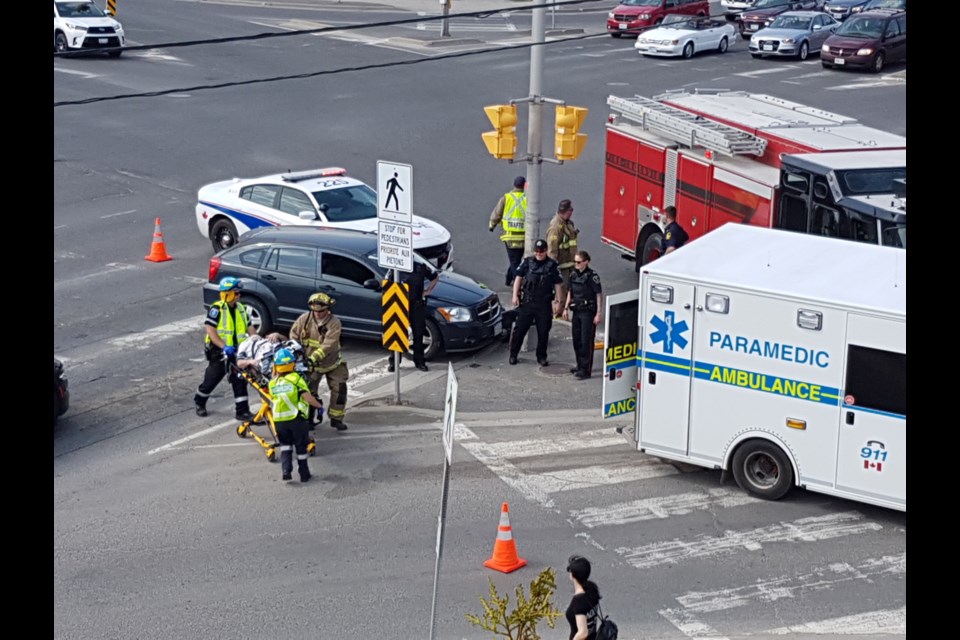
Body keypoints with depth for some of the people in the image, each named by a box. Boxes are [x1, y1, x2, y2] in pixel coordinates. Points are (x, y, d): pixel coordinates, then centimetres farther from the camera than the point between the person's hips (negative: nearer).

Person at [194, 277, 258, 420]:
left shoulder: (240, 308, 7)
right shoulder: (217, 309, -15)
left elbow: (249, 327, 13)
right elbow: (210, 330, -21)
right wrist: (224, 346, -28)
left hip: (236, 351, 5)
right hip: (219, 352, -5)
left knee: (240, 381, 1)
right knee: (212, 379, 9)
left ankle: (242, 411, 5)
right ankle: (199, 402, 33)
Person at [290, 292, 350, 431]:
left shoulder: (334, 323, -21)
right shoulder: (305, 319, -11)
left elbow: (328, 344, -32)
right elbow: (294, 334, 3)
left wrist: (314, 357, -41)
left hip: (332, 362, -1)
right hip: (310, 363, 2)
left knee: (339, 388, -5)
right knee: (309, 391, 4)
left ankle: (336, 419, 8)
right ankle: (308, 419, 21)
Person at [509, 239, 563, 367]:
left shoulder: (552, 265, 2)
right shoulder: (527, 262, 5)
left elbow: (557, 284, 4)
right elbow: (518, 278, 7)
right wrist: (515, 295, -1)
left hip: (544, 304, 0)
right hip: (527, 302, 0)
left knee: (543, 331, 6)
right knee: (520, 328, 1)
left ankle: (541, 357, 19)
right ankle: (513, 355, 12)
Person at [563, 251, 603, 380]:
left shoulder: (592, 276, -14)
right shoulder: (574, 275, 7)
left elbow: (599, 295, -13)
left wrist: (598, 314, -15)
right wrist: (566, 308, 14)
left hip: (588, 312, -7)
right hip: (577, 311, 7)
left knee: (586, 341, -5)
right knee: (577, 339, 13)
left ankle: (586, 369, -1)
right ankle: (580, 365, 27)